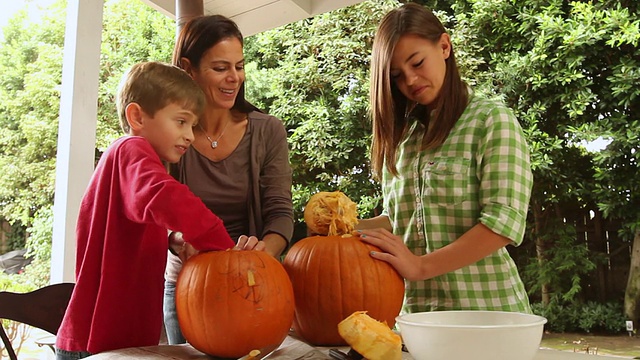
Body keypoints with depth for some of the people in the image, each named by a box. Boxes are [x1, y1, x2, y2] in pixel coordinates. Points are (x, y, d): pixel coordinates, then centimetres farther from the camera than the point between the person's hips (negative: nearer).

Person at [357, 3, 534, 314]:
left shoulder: (492, 119, -7)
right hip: (414, 311, 5)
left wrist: (420, 265, -22)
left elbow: (505, 220, -17)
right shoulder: (401, 135, 10)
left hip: (485, 308, -5)